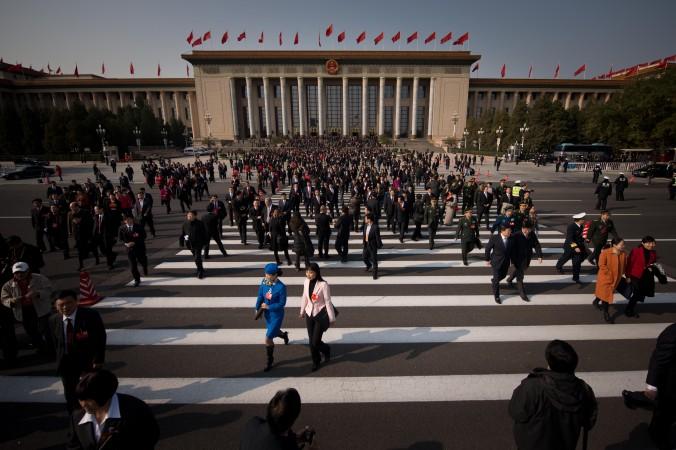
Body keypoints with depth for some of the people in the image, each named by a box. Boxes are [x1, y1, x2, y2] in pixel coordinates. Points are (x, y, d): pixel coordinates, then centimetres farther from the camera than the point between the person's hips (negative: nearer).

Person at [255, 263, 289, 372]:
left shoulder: (281, 287, -27)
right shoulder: (264, 282, -13)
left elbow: (282, 303, -18)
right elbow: (260, 296, -2)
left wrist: (268, 306, -19)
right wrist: (257, 309, -8)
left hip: (277, 315, -6)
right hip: (267, 313, 6)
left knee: (268, 339, -3)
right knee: (273, 332, 27)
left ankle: (270, 361, 21)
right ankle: (284, 335, 62)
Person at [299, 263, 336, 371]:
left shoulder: (323, 284, -22)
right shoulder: (306, 282, -6)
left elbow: (328, 301, -15)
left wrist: (332, 318, -9)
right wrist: (302, 311, 18)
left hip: (320, 314, -5)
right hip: (309, 314, 5)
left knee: (315, 342, -3)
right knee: (311, 341, 12)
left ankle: (326, 349, 31)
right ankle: (316, 361, 36)